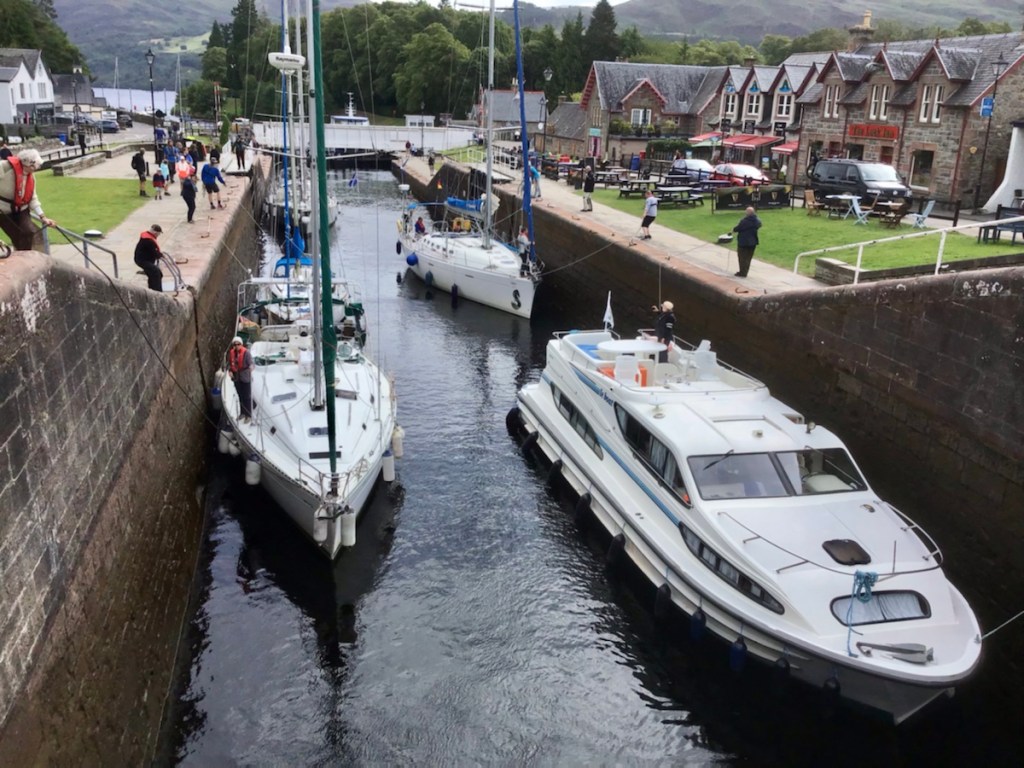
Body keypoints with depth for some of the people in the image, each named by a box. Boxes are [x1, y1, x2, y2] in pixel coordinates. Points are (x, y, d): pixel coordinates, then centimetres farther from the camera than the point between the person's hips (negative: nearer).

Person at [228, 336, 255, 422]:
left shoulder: (246, 352, -18)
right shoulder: (231, 353, -1)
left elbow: (252, 363, -23)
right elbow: (229, 363, 10)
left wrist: (251, 367, -46)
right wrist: (229, 370, -9)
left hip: (245, 378, -6)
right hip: (236, 378, 6)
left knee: (247, 397, 2)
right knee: (240, 396, 21)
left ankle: (249, 415, 12)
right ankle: (243, 413, 37)